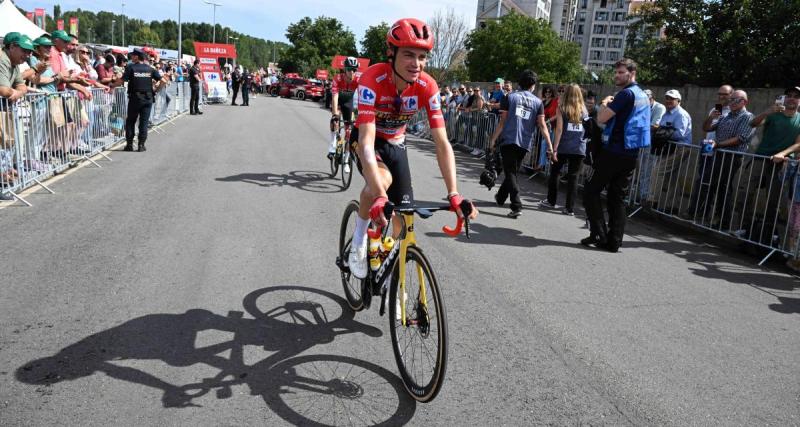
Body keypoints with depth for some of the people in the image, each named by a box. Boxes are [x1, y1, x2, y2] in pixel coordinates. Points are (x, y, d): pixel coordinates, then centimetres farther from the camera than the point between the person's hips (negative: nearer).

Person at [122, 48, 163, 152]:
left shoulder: (131, 67, -5)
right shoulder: (150, 69, 4)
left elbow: (122, 80, -10)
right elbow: (162, 80, 0)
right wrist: (156, 89, 10)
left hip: (134, 98, -2)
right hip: (148, 98, 2)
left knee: (130, 121, 10)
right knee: (144, 122, 5)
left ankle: (129, 144, 10)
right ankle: (141, 145, 4)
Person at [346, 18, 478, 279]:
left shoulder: (427, 86, -25)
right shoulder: (373, 79, -35)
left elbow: (442, 143, -26)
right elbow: (367, 142, -44)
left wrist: (453, 194, -37)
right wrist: (380, 196, -55)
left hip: (395, 144, 4)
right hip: (367, 139, -4)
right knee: (381, 180, -35)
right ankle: (359, 242, -8)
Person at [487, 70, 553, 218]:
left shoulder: (511, 97, 1)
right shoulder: (538, 102, 5)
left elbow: (502, 121, -2)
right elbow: (542, 125, -3)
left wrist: (493, 139, 3)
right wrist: (550, 145, -4)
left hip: (508, 140, -2)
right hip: (525, 143, 3)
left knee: (510, 173, -2)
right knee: (512, 171, 19)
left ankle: (517, 207, -14)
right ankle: (500, 197, 37)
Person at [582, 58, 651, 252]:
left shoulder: (626, 94, -13)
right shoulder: (643, 95, 17)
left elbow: (601, 118, -16)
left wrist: (604, 103, 2)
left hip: (614, 152, -9)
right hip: (630, 154, 9)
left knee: (591, 191, 0)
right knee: (617, 198, 10)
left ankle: (599, 234, -5)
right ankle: (613, 241, 9)